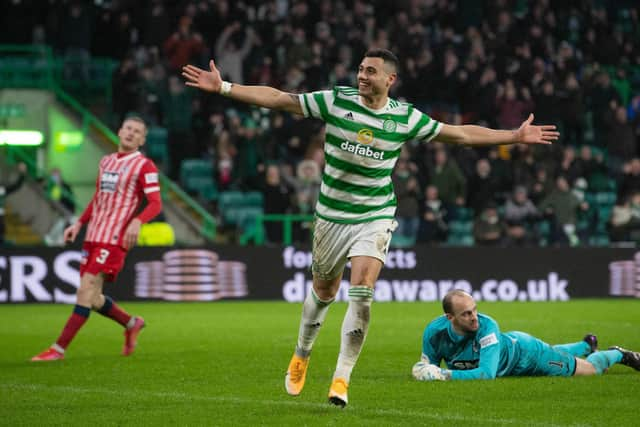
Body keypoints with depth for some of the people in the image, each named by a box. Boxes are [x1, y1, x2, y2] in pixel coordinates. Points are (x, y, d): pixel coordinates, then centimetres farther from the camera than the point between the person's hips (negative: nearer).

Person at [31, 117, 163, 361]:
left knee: (86, 291, -14)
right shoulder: (106, 162, 19)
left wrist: (137, 221, -29)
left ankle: (59, 349, -13)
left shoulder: (144, 166, -3)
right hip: (93, 237, 7)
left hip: (114, 239, -7)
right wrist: (79, 224, 20)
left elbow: (155, 204, -11)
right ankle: (131, 324, 29)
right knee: (92, 298, 5)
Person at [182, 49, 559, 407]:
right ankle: (301, 357, 39)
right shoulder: (336, 100, -7)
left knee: (362, 292, -17)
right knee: (324, 293, 12)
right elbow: (277, 99, -6)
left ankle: (342, 378, -11)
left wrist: (515, 136, 3)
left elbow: (459, 134, 5)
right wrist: (223, 87, -11)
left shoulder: (405, 117, -4)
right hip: (332, 215, 1)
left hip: (376, 217, 0)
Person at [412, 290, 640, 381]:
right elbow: (429, 364, -13)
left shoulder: (487, 326, -45)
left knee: (592, 369, 10)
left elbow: (487, 373, -50)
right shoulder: (434, 331, -32)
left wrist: (445, 375, -52)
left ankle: (617, 354, 42)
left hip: (523, 351, -6)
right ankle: (587, 345, 67)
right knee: (553, 355, 38)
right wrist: (423, 369, -36)